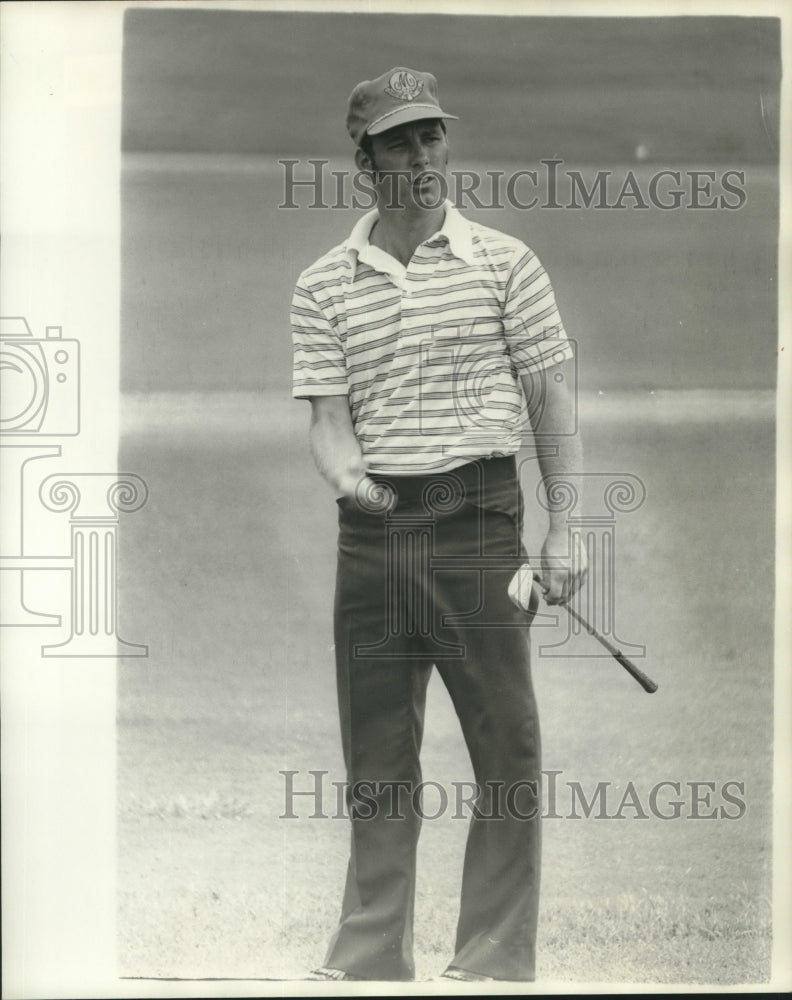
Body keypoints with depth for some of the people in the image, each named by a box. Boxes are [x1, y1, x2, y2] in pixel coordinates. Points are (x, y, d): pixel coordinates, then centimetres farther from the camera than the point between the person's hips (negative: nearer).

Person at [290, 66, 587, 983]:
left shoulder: (503, 262, 3)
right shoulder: (323, 286, 7)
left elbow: (551, 398, 4)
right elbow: (329, 415, 3)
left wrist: (566, 528, -2)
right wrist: (346, 475, -19)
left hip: (478, 519, -2)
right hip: (372, 528, 2)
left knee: (508, 750, -3)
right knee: (375, 754, 8)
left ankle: (496, 957, 4)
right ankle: (368, 954, 15)